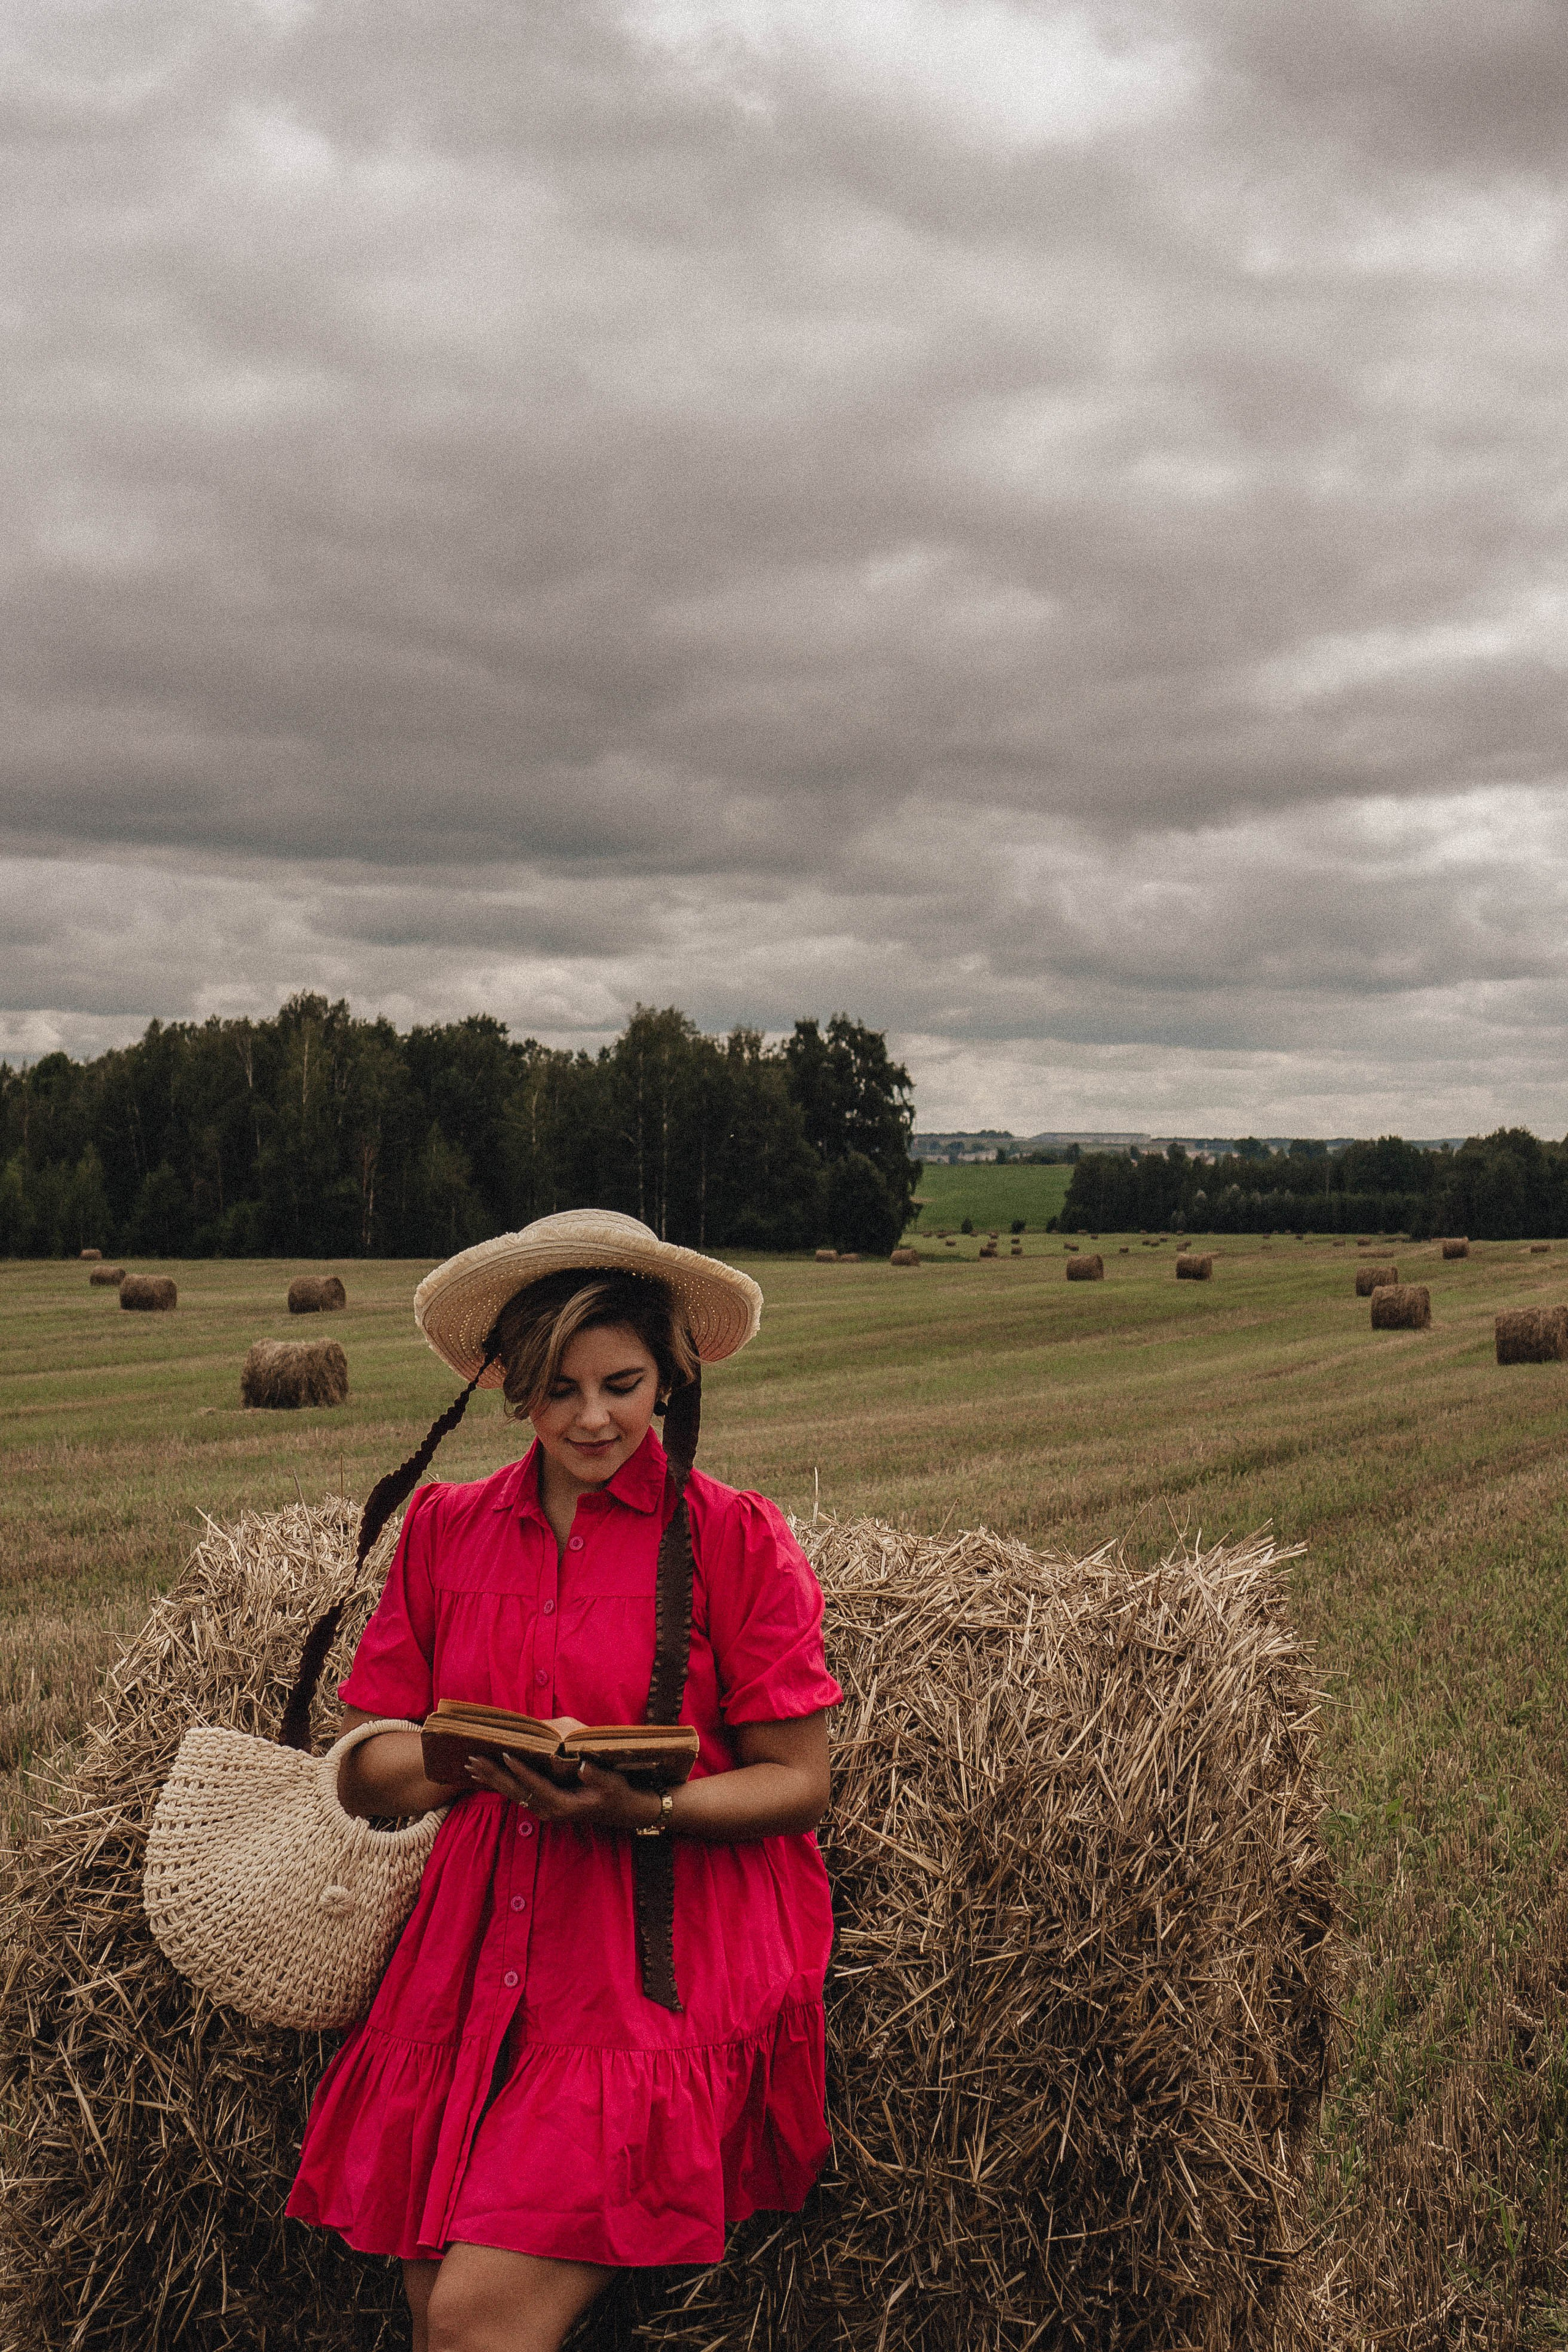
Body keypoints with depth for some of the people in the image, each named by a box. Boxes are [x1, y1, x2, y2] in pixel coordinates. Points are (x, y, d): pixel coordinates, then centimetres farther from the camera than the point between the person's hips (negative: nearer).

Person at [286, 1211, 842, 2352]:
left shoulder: (734, 1539, -1)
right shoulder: (446, 1530, 10)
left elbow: (797, 1784, -1)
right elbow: (366, 1773, 8)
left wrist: (642, 1807, -19)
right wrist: (487, 1758, -13)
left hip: (665, 1970, -4)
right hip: (480, 1956, 4)